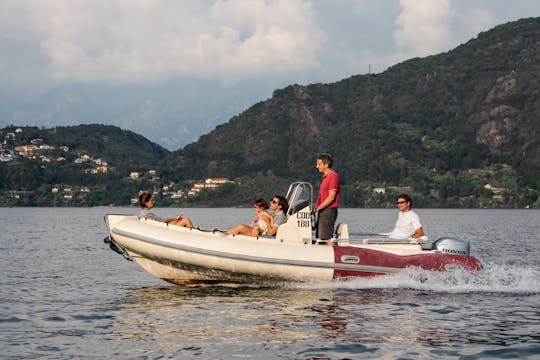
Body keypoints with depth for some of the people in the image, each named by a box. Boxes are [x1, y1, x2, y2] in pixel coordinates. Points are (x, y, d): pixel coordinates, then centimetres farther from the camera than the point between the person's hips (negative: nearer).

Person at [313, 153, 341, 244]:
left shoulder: (333, 176, -12)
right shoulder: (325, 177, 19)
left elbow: (331, 197, -18)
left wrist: (318, 208, -15)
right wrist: (316, 206, 8)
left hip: (329, 210, -10)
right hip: (323, 211, 10)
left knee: (327, 238, -12)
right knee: (320, 237, 8)